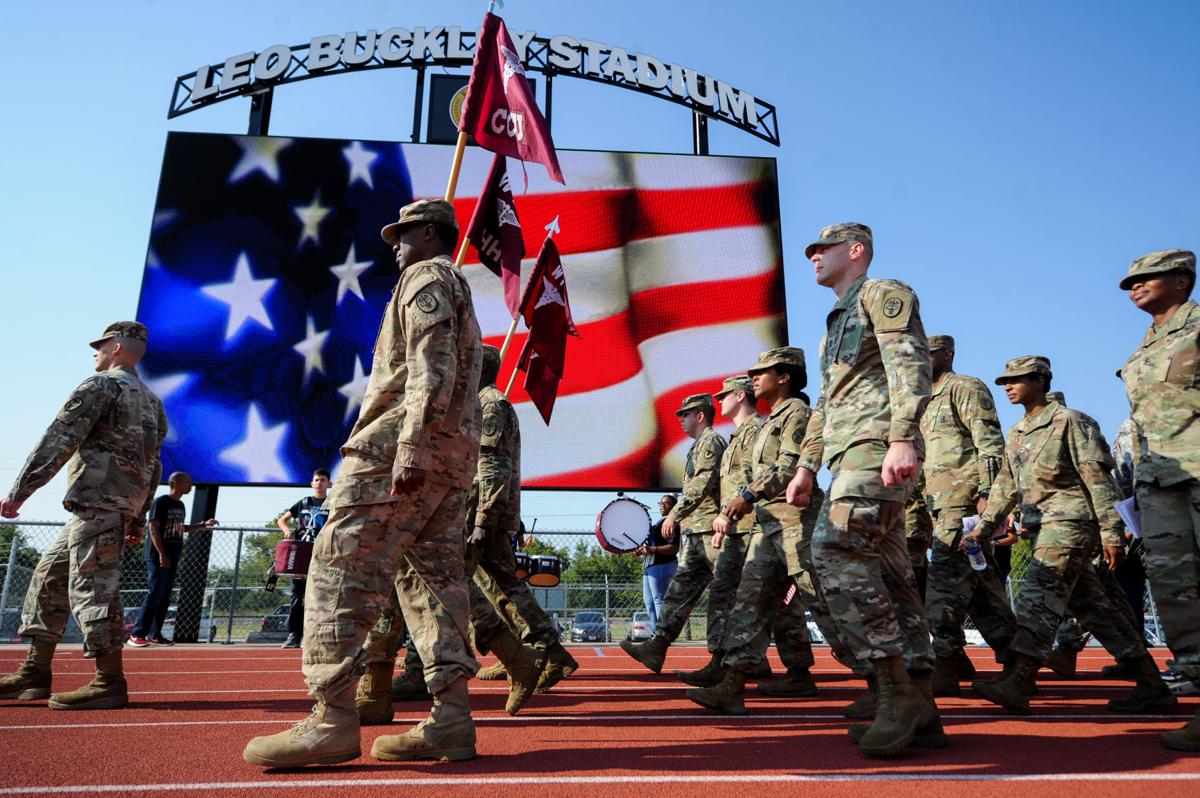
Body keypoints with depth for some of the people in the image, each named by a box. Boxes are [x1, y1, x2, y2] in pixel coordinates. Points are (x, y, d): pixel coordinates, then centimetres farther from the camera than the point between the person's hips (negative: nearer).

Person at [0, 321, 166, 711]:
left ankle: (110, 682, -8)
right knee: (49, 576, 16)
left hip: (96, 501, -9)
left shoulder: (101, 385, -4)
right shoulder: (152, 401, 22)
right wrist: (139, 518, 22)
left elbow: (58, 441, -11)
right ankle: (34, 674, 18)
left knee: (93, 585, -9)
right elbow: (153, 466, 20)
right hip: (124, 504, 9)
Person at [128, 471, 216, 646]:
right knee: (155, 594, -10)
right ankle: (136, 633, -4)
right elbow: (154, 529, -14)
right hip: (158, 556, -8)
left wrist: (204, 525, 19)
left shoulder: (180, 505, 15)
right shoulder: (161, 502, -10)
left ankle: (154, 634, 12)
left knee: (165, 596, 7)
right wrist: (162, 554, -20)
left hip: (173, 557, 8)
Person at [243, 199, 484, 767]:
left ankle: (332, 720, -12)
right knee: (434, 576, 5)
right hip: (457, 459, 10)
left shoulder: (426, 275, 1)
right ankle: (451, 720, 2)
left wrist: (410, 448, -24)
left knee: (343, 568, -10)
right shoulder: (461, 292, 31)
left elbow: (431, 368, -16)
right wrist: (422, 451, 20)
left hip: (400, 447, -10)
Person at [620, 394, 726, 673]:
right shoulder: (700, 445, 24)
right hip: (696, 531, 10)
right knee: (680, 587, 5)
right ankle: (657, 646, 4)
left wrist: (674, 514, -14)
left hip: (708, 528, -10)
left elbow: (702, 485, -16)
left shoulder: (711, 441, -6)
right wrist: (678, 520, 19)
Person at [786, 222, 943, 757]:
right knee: (889, 576, 4)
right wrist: (807, 466, 24)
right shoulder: (837, 321, 30)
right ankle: (919, 712, 7)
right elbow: (824, 403, 29)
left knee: (836, 551, -22)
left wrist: (903, 437, -25)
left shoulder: (885, 293, 3)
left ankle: (894, 687, -17)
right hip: (851, 454, 9)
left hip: (878, 445, -9)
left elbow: (910, 363, -13)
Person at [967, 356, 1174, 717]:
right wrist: (984, 526, 10)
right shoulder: (1015, 435, 18)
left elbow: (1098, 478, -9)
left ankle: (1017, 683, -23)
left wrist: (1110, 532, -14)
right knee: (1092, 606, 10)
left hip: (1070, 521, -8)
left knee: (1039, 598, -18)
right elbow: (1005, 486, 19)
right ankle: (1153, 686, 18)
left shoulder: (1068, 421, -5)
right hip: (1043, 528, 8)